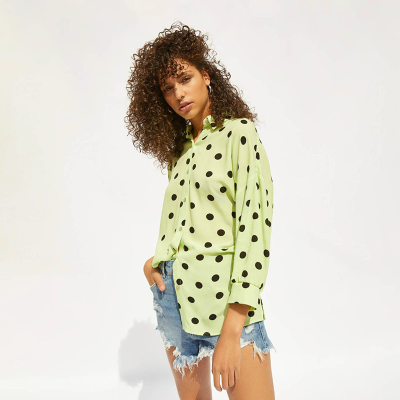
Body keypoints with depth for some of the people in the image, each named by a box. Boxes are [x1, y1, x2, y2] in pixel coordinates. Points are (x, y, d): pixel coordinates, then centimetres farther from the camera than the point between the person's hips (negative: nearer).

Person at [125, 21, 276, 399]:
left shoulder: (238, 134, -7)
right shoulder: (180, 149, 13)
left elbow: (255, 230, -15)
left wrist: (232, 330, -20)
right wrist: (154, 260, 0)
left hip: (227, 298, -6)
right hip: (172, 293, 6)